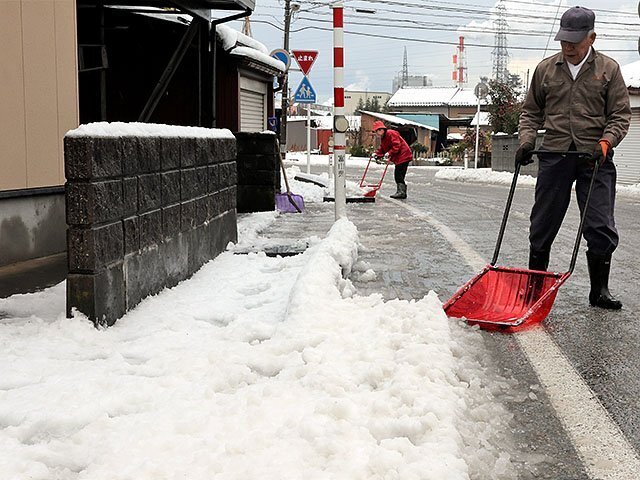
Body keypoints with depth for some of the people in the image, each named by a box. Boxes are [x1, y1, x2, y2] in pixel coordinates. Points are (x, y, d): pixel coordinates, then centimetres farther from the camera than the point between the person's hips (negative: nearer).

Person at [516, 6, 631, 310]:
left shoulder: (608, 69, 4)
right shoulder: (546, 69, 9)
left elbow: (620, 115, 3)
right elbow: (531, 112, 16)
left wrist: (606, 141, -14)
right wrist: (526, 140, 0)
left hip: (595, 159, -1)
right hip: (554, 156, 2)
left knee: (601, 230, -2)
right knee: (542, 226, 8)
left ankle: (599, 291, 11)